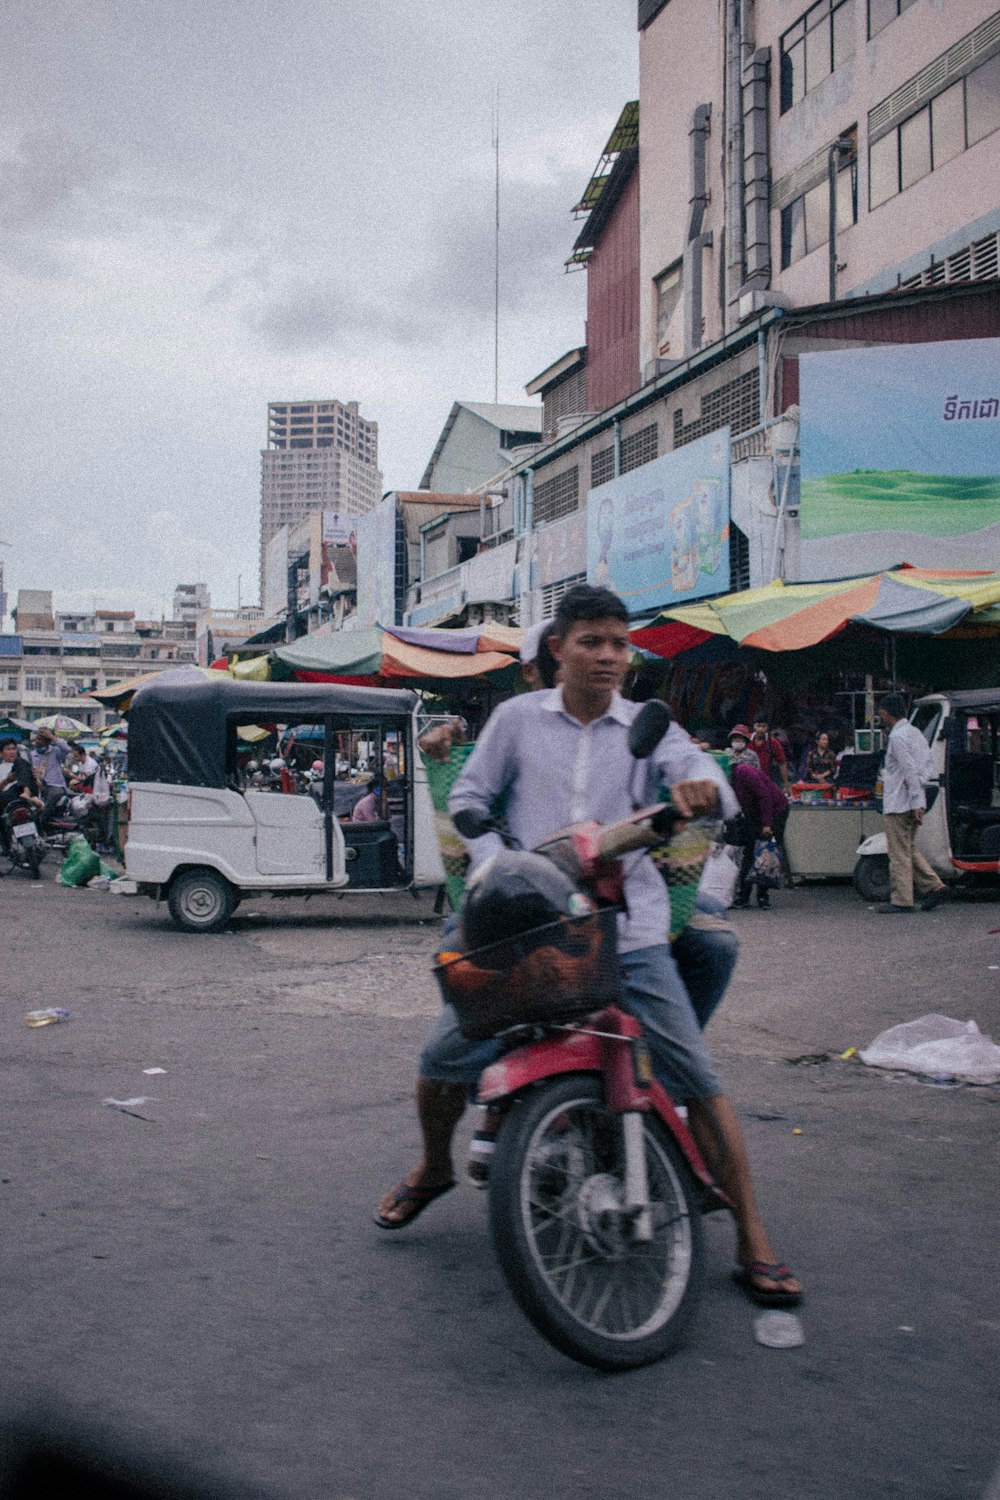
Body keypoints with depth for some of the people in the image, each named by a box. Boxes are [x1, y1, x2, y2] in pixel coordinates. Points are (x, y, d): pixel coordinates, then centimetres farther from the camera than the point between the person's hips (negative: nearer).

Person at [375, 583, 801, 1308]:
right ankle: (434, 1167, 31)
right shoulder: (518, 717, 8)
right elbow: (470, 795, 13)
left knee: (698, 1079, -6)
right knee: (443, 1056, -1)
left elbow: (697, 767, -9)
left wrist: (700, 786, -33)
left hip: (627, 929, 0)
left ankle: (754, 1243, 5)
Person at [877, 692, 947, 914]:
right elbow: (929, 765, 13)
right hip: (915, 802, 9)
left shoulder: (897, 737, -15)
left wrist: (916, 802, -19)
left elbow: (910, 771, -20)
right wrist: (919, 784, 3)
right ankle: (932, 886, 10)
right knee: (908, 850, 18)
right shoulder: (915, 733, 14)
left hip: (898, 804, -9)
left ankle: (901, 901, 2)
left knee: (899, 854, -2)